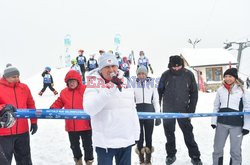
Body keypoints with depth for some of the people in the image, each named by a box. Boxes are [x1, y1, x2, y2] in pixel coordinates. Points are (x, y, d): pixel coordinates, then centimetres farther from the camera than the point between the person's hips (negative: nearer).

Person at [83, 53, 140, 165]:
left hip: (127, 139, 5)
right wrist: (110, 88, -28)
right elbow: (89, 109, -22)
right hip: (105, 141, -5)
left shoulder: (124, 82, 8)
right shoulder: (94, 83, -7)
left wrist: (136, 134, 14)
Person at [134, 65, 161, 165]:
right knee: (139, 135, 2)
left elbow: (156, 100, 6)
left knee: (149, 135, 4)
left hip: (149, 110, 0)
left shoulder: (152, 83, 6)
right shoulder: (134, 84, 5)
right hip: (137, 110, 0)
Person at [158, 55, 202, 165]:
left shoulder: (188, 75, -5)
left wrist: (191, 109, -4)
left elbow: (194, 92, 1)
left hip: (183, 109, -1)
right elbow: (160, 91, 4)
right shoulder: (166, 75, -4)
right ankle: (171, 155, 25)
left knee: (188, 133, 2)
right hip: (168, 110, 1)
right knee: (169, 133, 10)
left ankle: (195, 156, 12)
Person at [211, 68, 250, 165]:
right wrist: (213, 121, 5)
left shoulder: (242, 90, -5)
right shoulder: (220, 90, 4)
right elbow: (216, 107, 10)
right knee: (217, 149, 13)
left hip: (237, 125, -3)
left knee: (235, 151, 9)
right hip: (221, 123, 3)